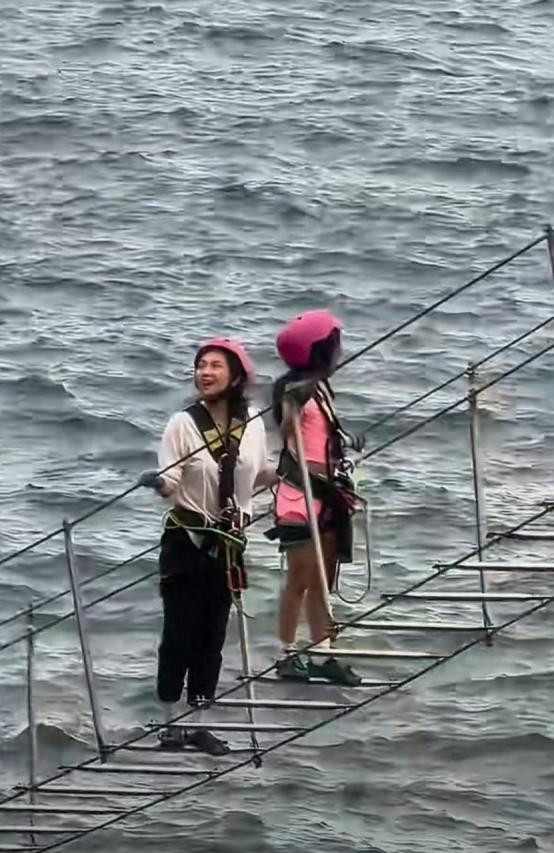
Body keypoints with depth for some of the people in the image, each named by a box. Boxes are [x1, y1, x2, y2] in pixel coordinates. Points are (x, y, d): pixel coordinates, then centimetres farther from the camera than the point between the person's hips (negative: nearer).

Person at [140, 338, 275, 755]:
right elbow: (170, 484, -13)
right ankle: (171, 722, 8)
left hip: (229, 543, 4)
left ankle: (199, 721, 17)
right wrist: (156, 483, -34)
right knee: (180, 632, -1)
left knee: (213, 634, 8)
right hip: (186, 542, -4)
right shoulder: (184, 423, -10)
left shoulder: (252, 424, 1)